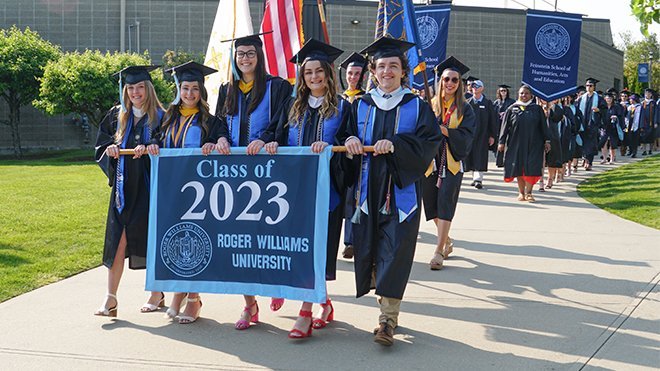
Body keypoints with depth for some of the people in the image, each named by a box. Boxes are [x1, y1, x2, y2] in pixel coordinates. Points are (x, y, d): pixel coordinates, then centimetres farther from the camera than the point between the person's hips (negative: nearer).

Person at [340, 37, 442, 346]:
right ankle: (388, 305, 23)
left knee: (394, 252, -9)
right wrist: (349, 141, -14)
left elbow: (430, 142, -7)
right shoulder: (360, 106, 12)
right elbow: (345, 136, 10)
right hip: (367, 190, 3)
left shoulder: (417, 106, 4)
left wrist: (395, 144, -20)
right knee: (370, 249, 6)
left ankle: (388, 320, -8)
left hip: (400, 190, -3)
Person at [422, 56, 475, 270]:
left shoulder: (465, 108, 2)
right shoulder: (430, 104, 7)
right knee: (433, 205, 8)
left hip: (452, 162, -3)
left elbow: (466, 136, -9)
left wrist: (443, 130, -21)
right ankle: (446, 242, 28)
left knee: (444, 205, -9)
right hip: (431, 161, 3)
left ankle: (439, 251, -9)